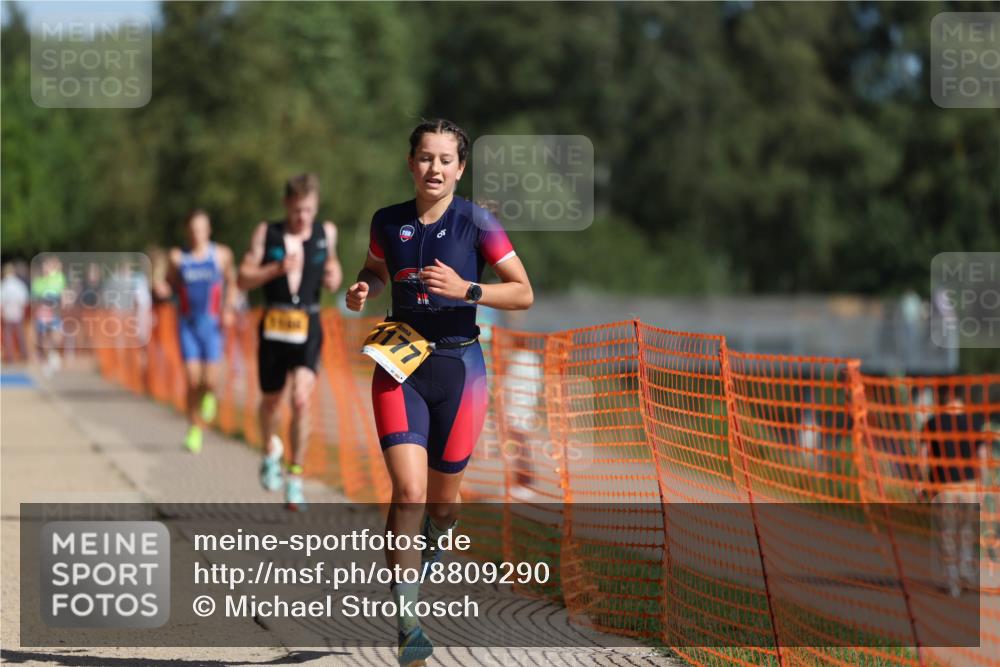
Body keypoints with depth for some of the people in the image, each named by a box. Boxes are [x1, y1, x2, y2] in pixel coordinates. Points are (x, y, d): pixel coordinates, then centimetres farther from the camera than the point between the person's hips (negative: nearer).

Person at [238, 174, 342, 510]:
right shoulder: (266, 233, -1)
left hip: (308, 329, 0)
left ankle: (295, 478, -9)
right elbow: (244, 279, -2)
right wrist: (276, 269, -18)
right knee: (271, 400, 15)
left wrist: (334, 276, 1)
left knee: (301, 400, -17)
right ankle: (271, 452, 46)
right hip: (274, 327, 1)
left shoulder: (326, 232, 4)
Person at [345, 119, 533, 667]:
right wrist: (362, 290, 1)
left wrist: (465, 289, -20)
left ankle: (430, 546, 49)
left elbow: (523, 293, -6)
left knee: (443, 495, 11)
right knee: (408, 490, -16)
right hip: (399, 365, 1)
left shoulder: (476, 222, -5)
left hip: (458, 365, -1)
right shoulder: (387, 222, 4)